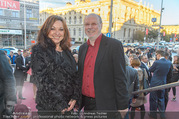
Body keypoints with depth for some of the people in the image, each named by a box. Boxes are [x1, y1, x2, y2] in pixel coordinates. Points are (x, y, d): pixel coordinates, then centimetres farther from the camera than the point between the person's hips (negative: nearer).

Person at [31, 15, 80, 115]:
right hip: (48, 107, -4)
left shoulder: (67, 51, 8)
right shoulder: (39, 50, -8)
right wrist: (59, 104, -16)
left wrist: (75, 97, -6)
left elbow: (75, 75, 8)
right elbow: (40, 80, -14)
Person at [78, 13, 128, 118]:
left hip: (106, 106, -5)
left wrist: (122, 106, -11)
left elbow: (120, 79, -12)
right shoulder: (83, 48, 8)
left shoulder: (114, 45, -10)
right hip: (87, 104, 6)